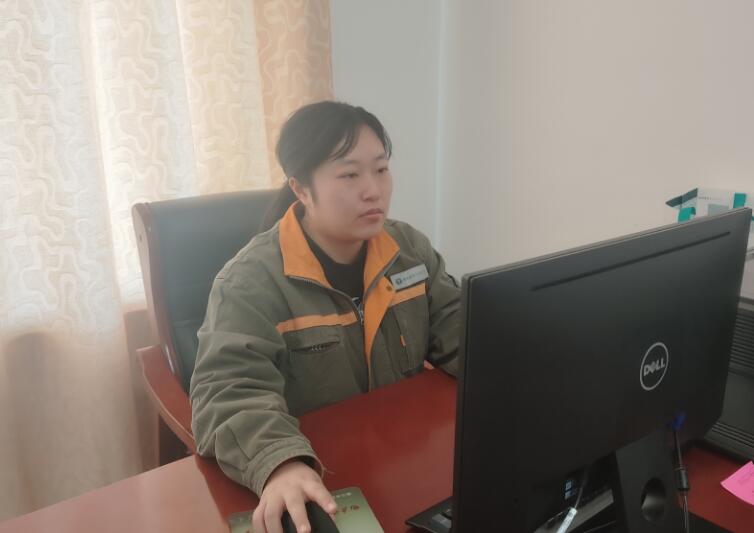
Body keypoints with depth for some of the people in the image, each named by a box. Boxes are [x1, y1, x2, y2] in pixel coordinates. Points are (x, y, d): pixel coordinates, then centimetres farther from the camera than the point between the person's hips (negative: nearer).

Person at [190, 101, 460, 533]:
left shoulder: (410, 248, 2)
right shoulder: (252, 281, -15)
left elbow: (460, 331, 4)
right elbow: (229, 391, -24)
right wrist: (282, 463, -43)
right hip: (318, 478, -3)